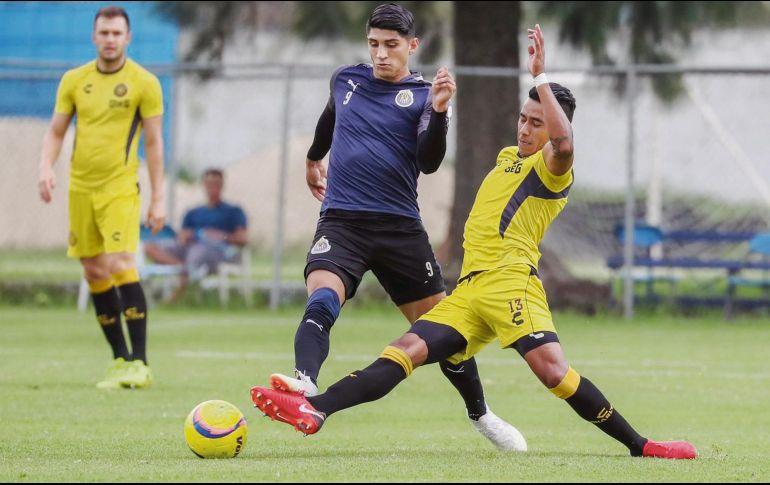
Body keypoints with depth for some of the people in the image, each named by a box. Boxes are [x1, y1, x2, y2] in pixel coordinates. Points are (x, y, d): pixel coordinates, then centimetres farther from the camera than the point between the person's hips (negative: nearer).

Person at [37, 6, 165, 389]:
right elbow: (56, 131, 12)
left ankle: (139, 363, -15)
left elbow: (153, 142, -1)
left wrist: (158, 198, -4)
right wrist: (46, 167, -7)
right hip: (80, 186, 5)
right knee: (95, 273, 5)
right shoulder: (74, 80, 7)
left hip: (120, 188, -5)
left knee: (121, 265, -18)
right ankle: (121, 360, 15)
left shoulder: (143, 83, -4)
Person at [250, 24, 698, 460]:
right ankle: (314, 411, -25)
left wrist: (540, 78, -19)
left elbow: (563, 143, -26)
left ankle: (639, 445, -18)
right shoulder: (507, 157, 26)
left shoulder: (552, 170, -1)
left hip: (510, 280, -7)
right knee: (405, 352, -9)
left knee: (552, 369, -26)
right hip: (469, 290, 7)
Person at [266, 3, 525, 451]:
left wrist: (439, 112, -27)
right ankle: (306, 385, -51)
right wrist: (313, 159, 47)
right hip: (341, 221, 1)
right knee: (322, 300, -29)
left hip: (400, 226, -1)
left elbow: (429, 162, -13)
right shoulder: (345, 80, 11)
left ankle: (480, 415, 27)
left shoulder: (424, 95, 1)